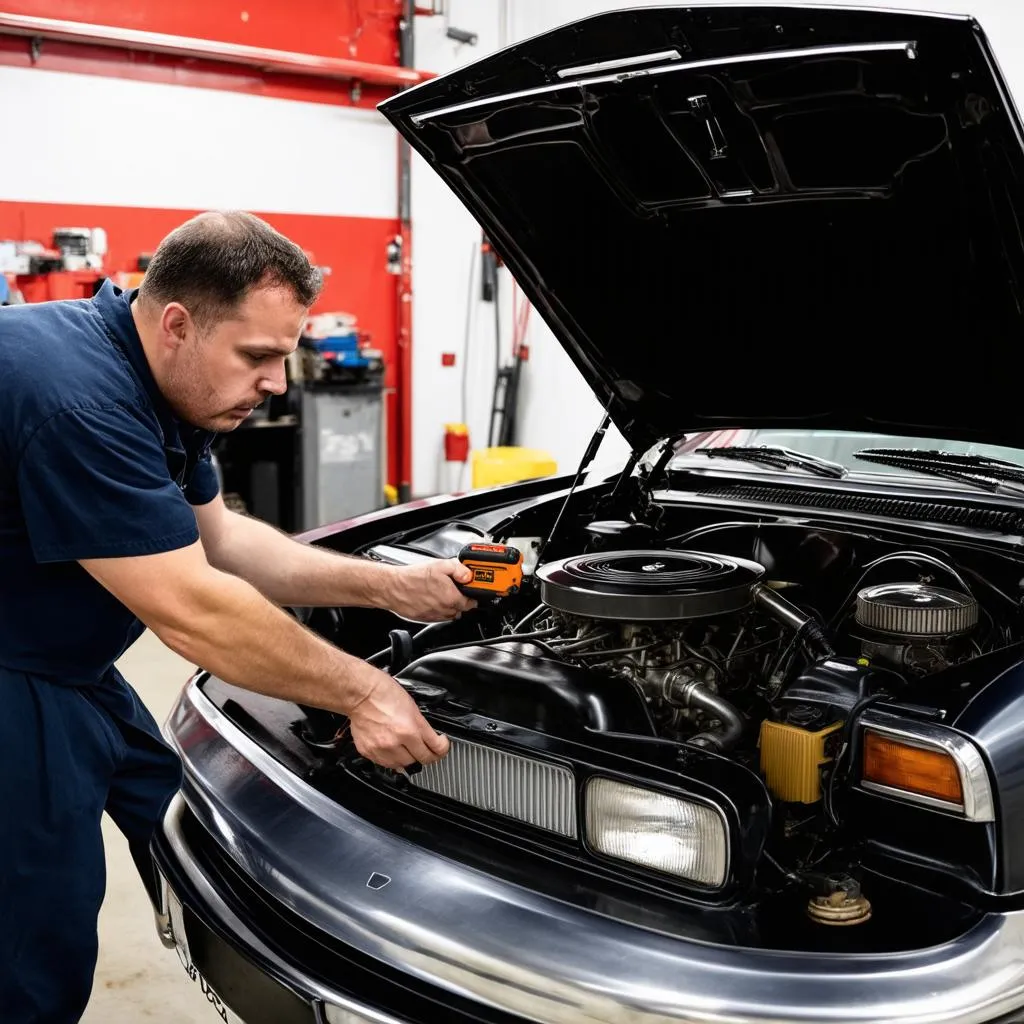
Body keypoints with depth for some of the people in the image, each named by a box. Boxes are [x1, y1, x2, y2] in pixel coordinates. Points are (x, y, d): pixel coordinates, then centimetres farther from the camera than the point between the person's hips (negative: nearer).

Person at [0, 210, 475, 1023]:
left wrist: (389, 587, 1)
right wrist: (361, 693, -20)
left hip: (72, 673, 9)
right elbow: (189, 609, -29)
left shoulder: (159, 381, 1)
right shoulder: (79, 398, -30)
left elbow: (218, 538, 8)